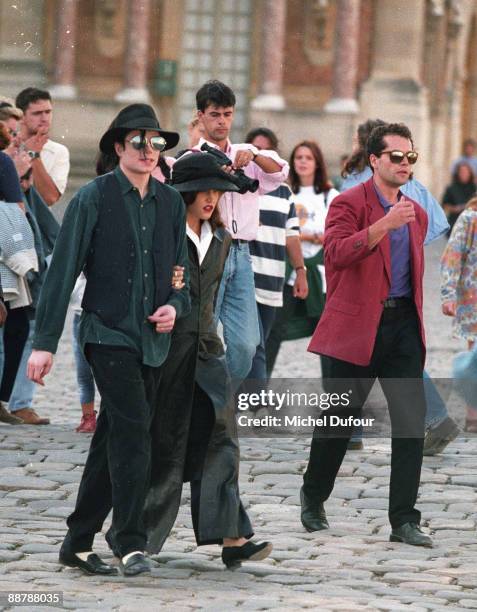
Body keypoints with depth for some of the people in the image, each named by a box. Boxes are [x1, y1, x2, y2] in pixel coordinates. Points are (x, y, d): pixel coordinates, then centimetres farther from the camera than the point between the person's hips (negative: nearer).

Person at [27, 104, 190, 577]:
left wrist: (176, 305, -2)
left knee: (112, 442, 10)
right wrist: (44, 341, -9)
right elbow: (62, 272, -5)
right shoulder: (94, 199, -4)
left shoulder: (171, 203, 11)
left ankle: (78, 543, 18)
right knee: (133, 432, -17)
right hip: (108, 333, -5)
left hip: (153, 340, 5)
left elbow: (181, 269, 21)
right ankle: (131, 544, -16)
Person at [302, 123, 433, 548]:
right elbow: (337, 252, -22)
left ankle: (404, 520, -2)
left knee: (412, 420, -4)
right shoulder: (350, 203, -5)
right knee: (340, 418, 6)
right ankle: (313, 499, 27)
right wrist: (385, 224, -31)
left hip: (403, 325, 5)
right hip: (357, 329, -5)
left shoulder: (416, 215, 16)